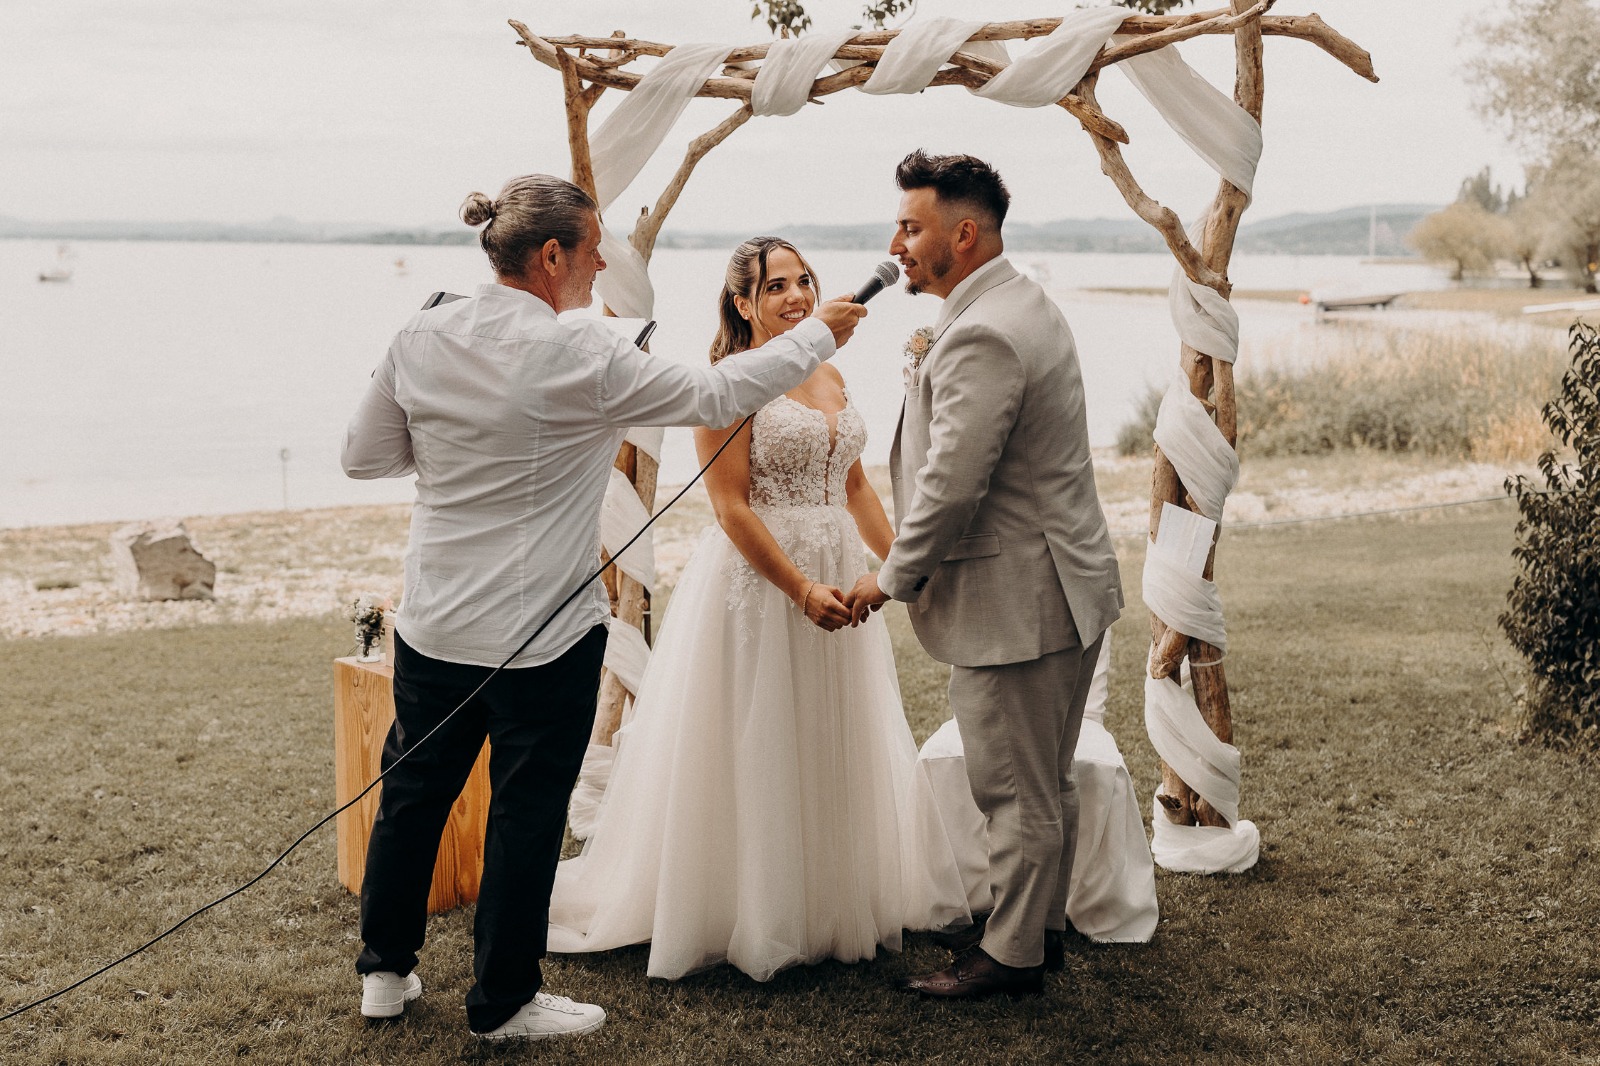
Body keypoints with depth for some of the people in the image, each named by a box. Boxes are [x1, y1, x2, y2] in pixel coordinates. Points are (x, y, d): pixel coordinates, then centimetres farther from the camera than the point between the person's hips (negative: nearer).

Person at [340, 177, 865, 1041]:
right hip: (542, 632, -6)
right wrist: (818, 334, 1)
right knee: (527, 811, 8)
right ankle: (503, 1000, 22)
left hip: (434, 624, 6)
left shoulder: (421, 339, -2)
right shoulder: (575, 354, -18)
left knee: (413, 791, 19)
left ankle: (384, 971, 34)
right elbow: (716, 396, -11)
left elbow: (363, 456, 8)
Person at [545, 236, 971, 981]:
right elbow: (731, 506, -16)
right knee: (758, 754, 2)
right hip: (757, 580, -7)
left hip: (837, 578, 8)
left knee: (837, 747, 16)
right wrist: (801, 588, -22)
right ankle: (755, 922, 16)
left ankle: (834, 903, 31)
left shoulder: (831, 377, 12)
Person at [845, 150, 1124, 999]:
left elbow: (951, 485, -23)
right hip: (1065, 585, 11)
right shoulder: (1026, 305, 11)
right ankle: (1042, 924, 34)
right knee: (1046, 781, 21)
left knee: (1016, 792, 4)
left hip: (1016, 603, -11)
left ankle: (1012, 953, 17)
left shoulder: (982, 339, -23)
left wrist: (893, 579, -11)